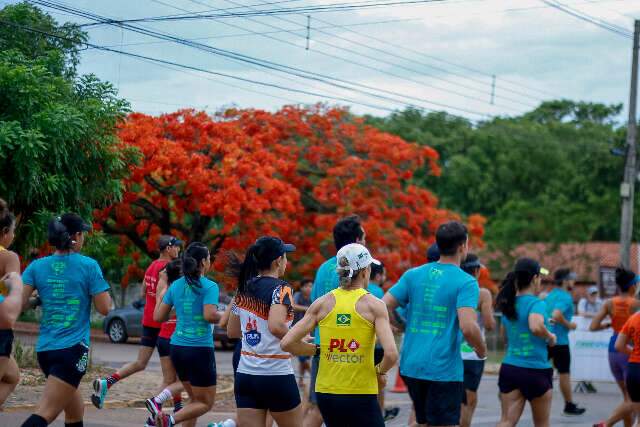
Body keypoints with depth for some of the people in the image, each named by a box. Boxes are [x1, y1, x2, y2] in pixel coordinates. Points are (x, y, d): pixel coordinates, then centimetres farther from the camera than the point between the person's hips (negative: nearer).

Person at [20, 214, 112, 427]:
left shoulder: (37, 266, 5)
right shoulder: (88, 265, -5)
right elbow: (104, 308, -5)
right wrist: (102, 288, 14)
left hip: (45, 349, 6)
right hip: (73, 348, -6)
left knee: (75, 410, 21)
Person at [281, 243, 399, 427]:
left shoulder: (322, 303, 3)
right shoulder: (374, 305, -7)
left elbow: (287, 343, -2)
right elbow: (391, 354, -17)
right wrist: (380, 372, 3)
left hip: (325, 393, 5)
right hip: (361, 396, -5)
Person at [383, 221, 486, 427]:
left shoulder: (413, 275, 6)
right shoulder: (466, 282, -8)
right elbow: (468, 328, -20)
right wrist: (481, 350, -1)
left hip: (411, 366, 5)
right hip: (444, 370, -5)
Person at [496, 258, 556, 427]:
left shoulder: (509, 304, 8)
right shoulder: (536, 303, -13)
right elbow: (535, 327, -33)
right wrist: (550, 336, -14)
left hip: (509, 368, 5)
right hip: (536, 370, -5)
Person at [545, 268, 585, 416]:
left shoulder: (550, 295, 13)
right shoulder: (566, 297, -13)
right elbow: (556, 315, -28)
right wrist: (569, 325, -14)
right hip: (559, 340, -7)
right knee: (564, 373, 3)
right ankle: (569, 406, 11)